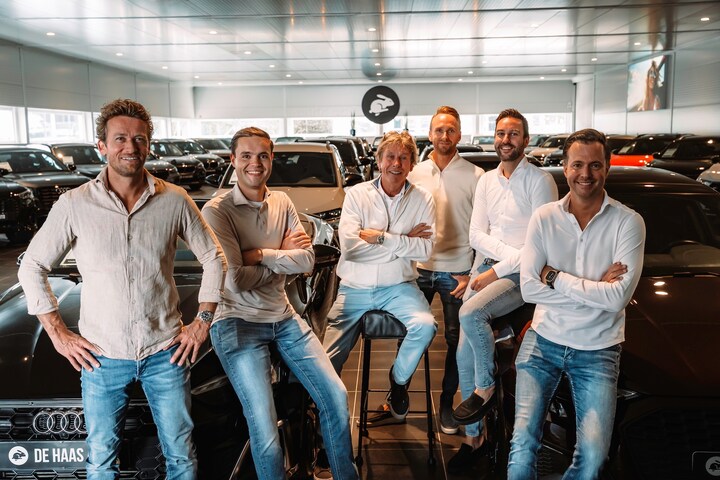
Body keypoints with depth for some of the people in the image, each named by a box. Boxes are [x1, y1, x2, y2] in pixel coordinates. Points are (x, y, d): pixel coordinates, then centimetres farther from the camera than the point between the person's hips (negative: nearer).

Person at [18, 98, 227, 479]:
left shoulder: (174, 201, -4)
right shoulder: (74, 205, -5)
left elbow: (213, 258, 6)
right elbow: (32, 267, 3)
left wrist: (202, 322, 0)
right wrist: (58, 334, -1)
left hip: (165, 351, 1)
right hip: (102, 356, 0)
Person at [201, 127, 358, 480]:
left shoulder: (282, 202, 7)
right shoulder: (216, 210, -10)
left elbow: (307, 260, -4)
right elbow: (235, 279, -18)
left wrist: (259, 255, -14)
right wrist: (282, 257, -7)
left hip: (284, 318, 6)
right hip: (238, 323, -5)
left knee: (336, 397, 3)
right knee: (265, 431, -16)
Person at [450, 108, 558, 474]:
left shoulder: (539, 181, -5)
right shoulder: (486, 181, 14)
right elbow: (476, 235, 6)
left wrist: (498, 270, -14)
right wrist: (513, 252, -10)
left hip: (519, 275, -5)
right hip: (484, 269, 6)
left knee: (469, 314, -32)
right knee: (464, 354, -2)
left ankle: (485, 388, -6)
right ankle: (473, 437, 13)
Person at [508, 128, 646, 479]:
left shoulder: (628, 222, -6)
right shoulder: (544, 218, -2)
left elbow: (617, 297, -16)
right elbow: (529, 288, -10)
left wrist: (555, 276, -13)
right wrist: (594, 287, -13)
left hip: (598, 350, 0)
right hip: (543, 341, 1)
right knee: (523, 442, -8)